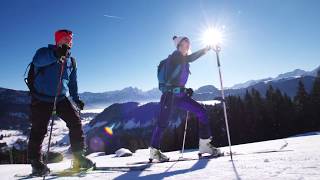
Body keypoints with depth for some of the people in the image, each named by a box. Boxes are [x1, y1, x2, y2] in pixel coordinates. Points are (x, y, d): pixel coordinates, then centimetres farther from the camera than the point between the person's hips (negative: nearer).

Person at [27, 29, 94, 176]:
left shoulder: (71, 61, 10)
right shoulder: (44, 52, -5)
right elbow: (37, 61, -30)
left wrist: (76, 98, 12)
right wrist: (56, 54, -46)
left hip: (61, 98, 4)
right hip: (41, 99, -4)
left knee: (76, 122, -7)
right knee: (39, 129, -3)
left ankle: (78, 157, 2)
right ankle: (36, 163, 15)